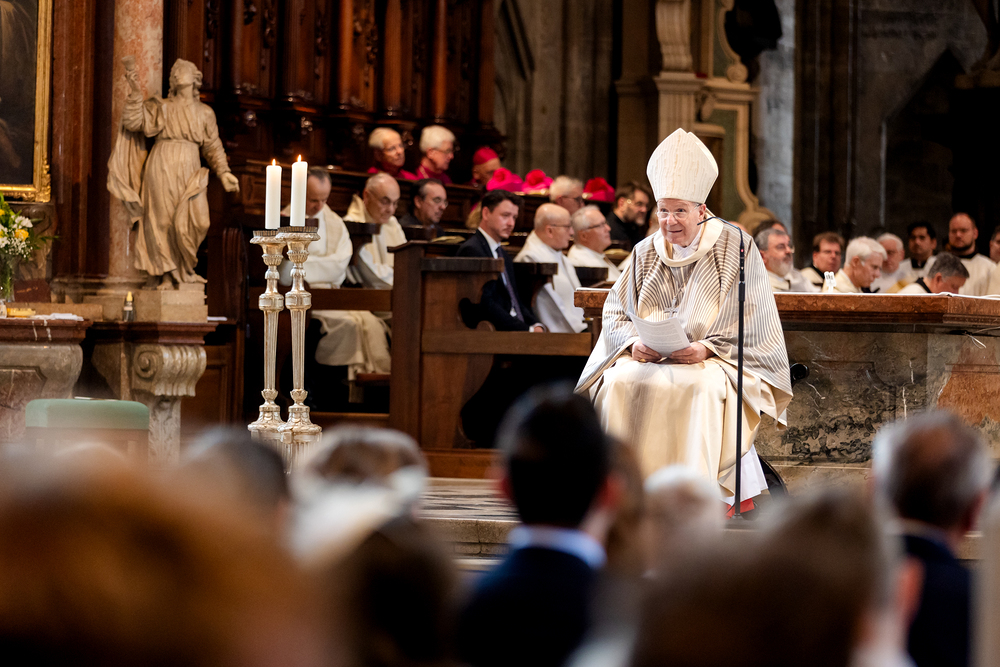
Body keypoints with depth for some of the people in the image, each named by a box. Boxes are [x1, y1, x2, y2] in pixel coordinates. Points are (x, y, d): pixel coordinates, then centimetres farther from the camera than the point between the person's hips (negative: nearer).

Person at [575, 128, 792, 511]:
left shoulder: (735, 248, -1)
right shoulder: (646, 253, 12)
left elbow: (752, 323, -4)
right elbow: (616, 312, 12)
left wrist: (706, 349, -18)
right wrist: (634, 342, -10)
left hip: (715, 363, -4)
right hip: (649, 360, 4)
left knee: (696, 388, -37)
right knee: (619, 382, -28)